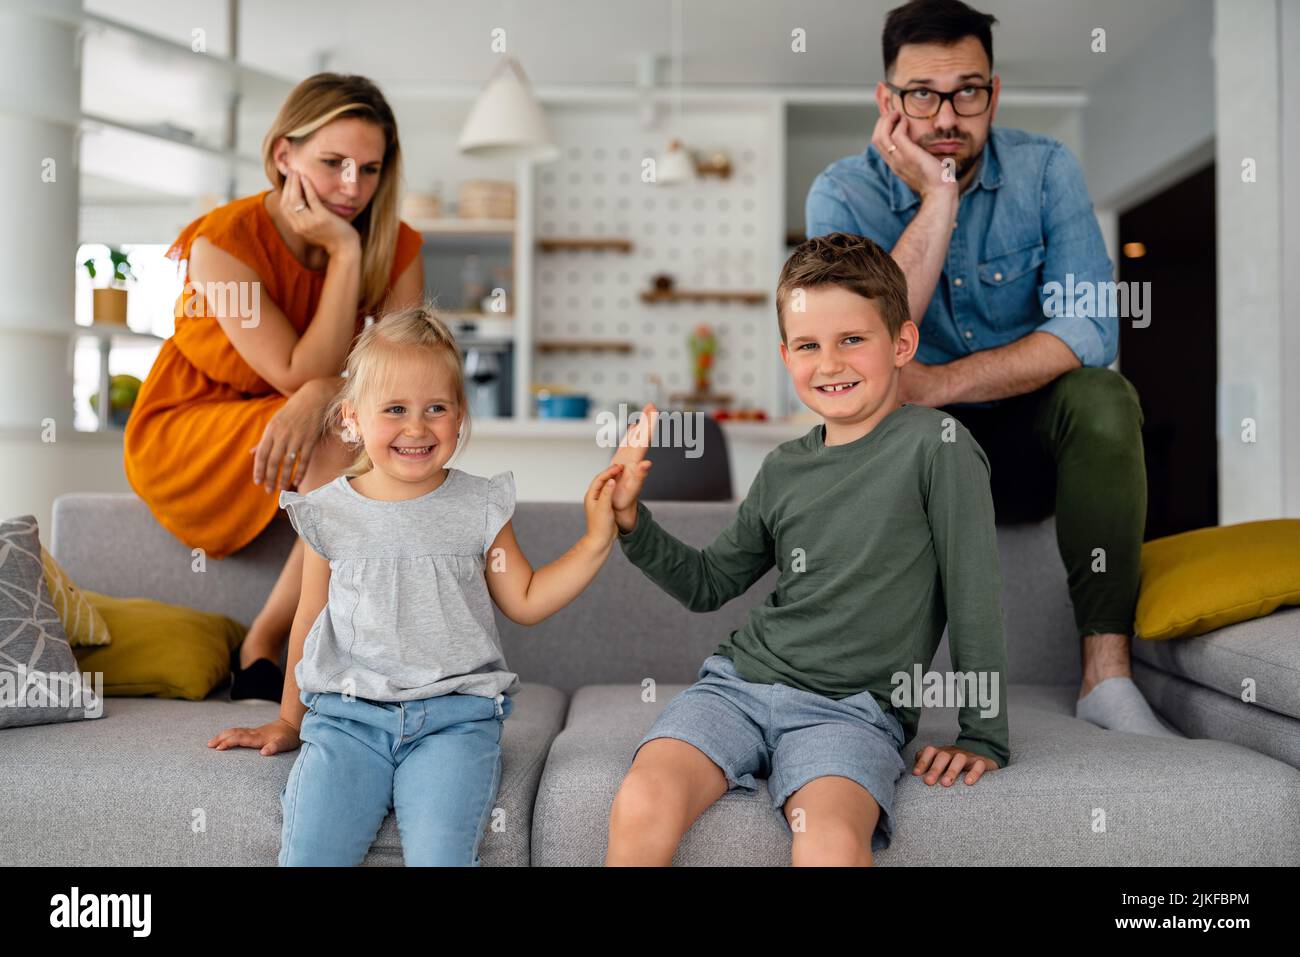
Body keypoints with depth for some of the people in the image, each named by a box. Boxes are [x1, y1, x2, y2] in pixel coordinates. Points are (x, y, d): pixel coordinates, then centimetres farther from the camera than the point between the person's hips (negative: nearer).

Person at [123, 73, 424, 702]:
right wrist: (344, 253, -29)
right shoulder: (221, 242, -19)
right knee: (343, 446, -33)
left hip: (294, 431, 4)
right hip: (183, 435, -4)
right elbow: (301, 372, -26)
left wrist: (321, 396, -38)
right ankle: (262, 648, -17)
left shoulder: (395, 248, -8)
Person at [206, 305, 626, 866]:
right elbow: (309, 624, 16)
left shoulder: (478, 508, 5)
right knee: (308, 855, -17)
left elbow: (526, 602, 11)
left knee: (441, 854, -22)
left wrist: (597, 539, 2)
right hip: (347, 713, 1)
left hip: (455, 715, -1)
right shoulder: (328, 514, 6)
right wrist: (289, 722, 23)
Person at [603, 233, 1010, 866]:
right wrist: (631, 521, 8)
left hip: (853, 710, -4)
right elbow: (708, 584, 22)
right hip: (738, 680, 4)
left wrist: (984, 737, -2)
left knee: (831, 842, -34)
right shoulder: (782, 470, 11)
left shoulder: (934, 444, -3)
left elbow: (974, 593, -2)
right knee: (642, 803, -22)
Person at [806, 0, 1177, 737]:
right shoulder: (844, 194, -10)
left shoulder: (1045, 170, -7)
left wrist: (936, 385, -30)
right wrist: (938, 199, -26)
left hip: (1031, 446, 1)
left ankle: (1107, 672, -25)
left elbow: (1091, 331, -19)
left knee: (1103, 397, -28)